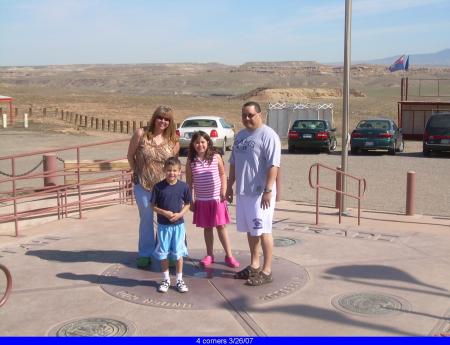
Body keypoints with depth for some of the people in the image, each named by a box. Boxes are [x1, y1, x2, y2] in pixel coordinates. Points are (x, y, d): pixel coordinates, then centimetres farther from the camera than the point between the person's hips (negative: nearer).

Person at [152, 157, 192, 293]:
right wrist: (164, 212, -17)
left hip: (178, 224, 0)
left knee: (178, 253, 8)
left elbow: (187, 204, 5)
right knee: (163, 253, 10)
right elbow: (153, 205, -2)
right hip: (163, 225, 0)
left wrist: (180, 214, -12)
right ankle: (166, 279, 25)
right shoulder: (158, 187, -8)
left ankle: (179, 279, 22)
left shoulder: (184, 186, -6)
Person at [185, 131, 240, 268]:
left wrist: (223, 193, -6)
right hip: (201, 200, 2)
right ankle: (209, 255, 23)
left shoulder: (216, 157, -4)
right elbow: (189, 182, 5)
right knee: (207, 228, 11)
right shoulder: (191, 161, -1)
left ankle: (229, 255, 10)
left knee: (221, 226, 2)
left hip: (217, 199, -1)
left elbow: (223, 175, 2)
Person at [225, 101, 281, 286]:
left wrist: (268, 190, -23)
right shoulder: (240, 135, 14)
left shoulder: (268, 135, -11)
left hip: (260, 192, -8)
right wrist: (229, 186, 18)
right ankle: (254, 265, 27)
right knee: (250, 230, 15)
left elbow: (273, 165, -17)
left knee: (263, 230, -4)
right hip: (243, 191, 8)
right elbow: (233, 163, 21)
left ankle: (266, 270, 4)